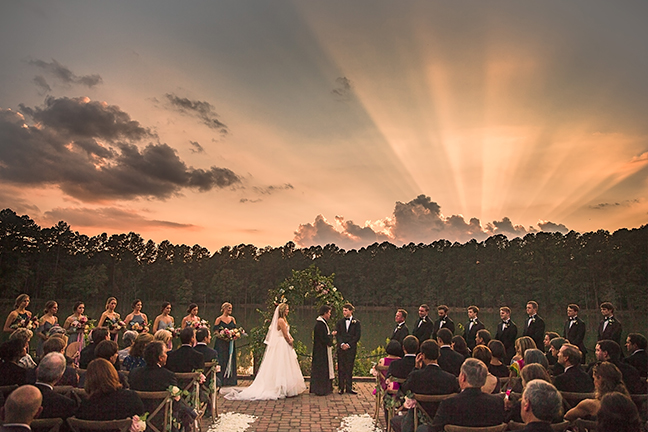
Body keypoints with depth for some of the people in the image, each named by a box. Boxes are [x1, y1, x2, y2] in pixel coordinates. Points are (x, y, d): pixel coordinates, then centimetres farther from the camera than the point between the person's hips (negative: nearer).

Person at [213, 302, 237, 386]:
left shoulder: (232, 319, 11)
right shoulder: (219, 319, -3)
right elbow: (216, 332, -7)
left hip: (231, 343, 4)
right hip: (221, 343, -4)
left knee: (230, 360, 6)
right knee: (222, 360, -3)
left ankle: (230, 380, 13)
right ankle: (222, 380, 3)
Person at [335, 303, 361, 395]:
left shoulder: (356, 322, 3)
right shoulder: (339, 322, 11)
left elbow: (357, 336, -3)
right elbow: (337, 334, 4)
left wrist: (348, 344, -11)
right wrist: (341, 344, -12)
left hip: (351, 348, -2)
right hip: (341, 348, 2)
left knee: (349, 368, 2)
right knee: (341, 368, 3)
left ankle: (349, 388, 10)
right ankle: (341, 388, 11)